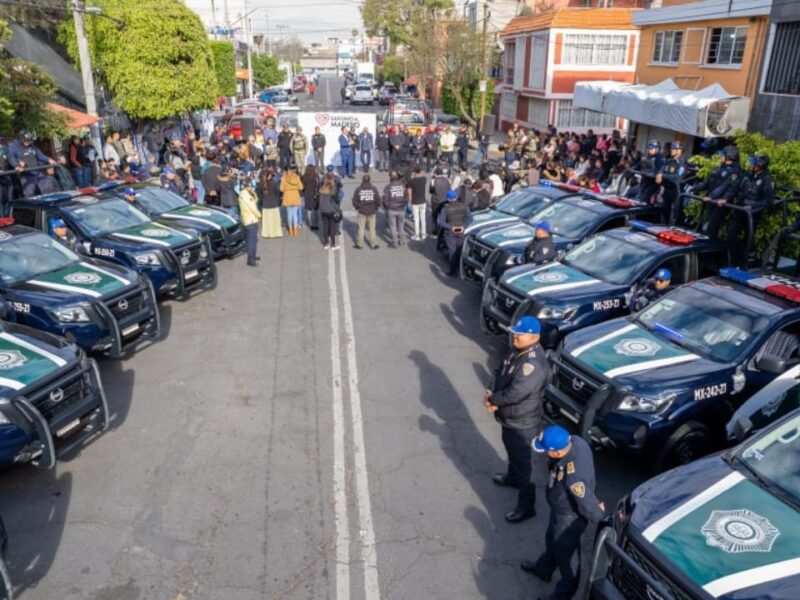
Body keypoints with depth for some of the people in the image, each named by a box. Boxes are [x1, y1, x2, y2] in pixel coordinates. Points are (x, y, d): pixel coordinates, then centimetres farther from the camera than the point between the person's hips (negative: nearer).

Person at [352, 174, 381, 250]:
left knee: (361, 228, 10)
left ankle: (360, 244, 16)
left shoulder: (358, 189, -7)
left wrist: (357, 208, 10)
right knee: (372, 228, 9)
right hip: (372, 212, 0)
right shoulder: (374, 189, -5)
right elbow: (378, 200, -5)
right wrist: (375, 208, 11)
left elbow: (354, 201, -7)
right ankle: (374, 244, 15)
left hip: (361, 212, 0)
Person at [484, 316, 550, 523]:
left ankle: (526, 506, 20)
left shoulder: (533, 363, -33)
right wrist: (492, 393, -15)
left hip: (522, 423, -9)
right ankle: (512, 477, 57)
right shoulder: (517, 350, -2)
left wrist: (492, 399, -20)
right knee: (511, 451, 31)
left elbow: (515, 393, -36)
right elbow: (500, 372, 3)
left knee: (523, 462, 5)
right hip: (509, 418, 9)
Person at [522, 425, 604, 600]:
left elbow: (587, 505, -33)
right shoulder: (575, 441, -23)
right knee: (552, 540, 32)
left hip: (569, 517, -8)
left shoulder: (574, 476, -46)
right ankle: (543, 569, 60)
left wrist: (598, 514, -10)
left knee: (563, 552, 20)